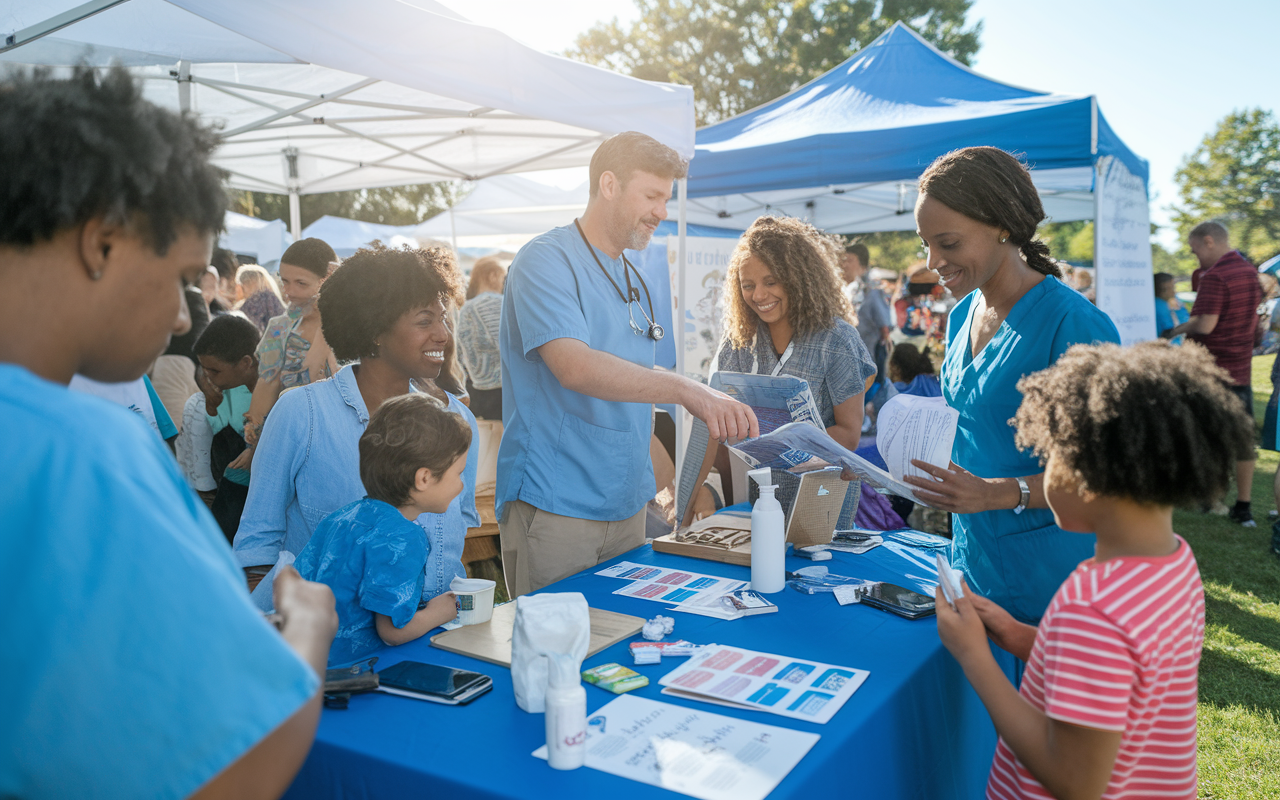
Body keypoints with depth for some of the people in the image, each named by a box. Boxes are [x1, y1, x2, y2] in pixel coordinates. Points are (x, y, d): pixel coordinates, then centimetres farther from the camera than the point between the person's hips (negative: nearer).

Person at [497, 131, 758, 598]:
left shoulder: (634, 281, 16)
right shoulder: (546, 261, -10)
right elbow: (574, 367, -27)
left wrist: (663, 483, 13)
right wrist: (685, 390, -35)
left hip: (627, 506, 8)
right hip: (555, 508, -7)